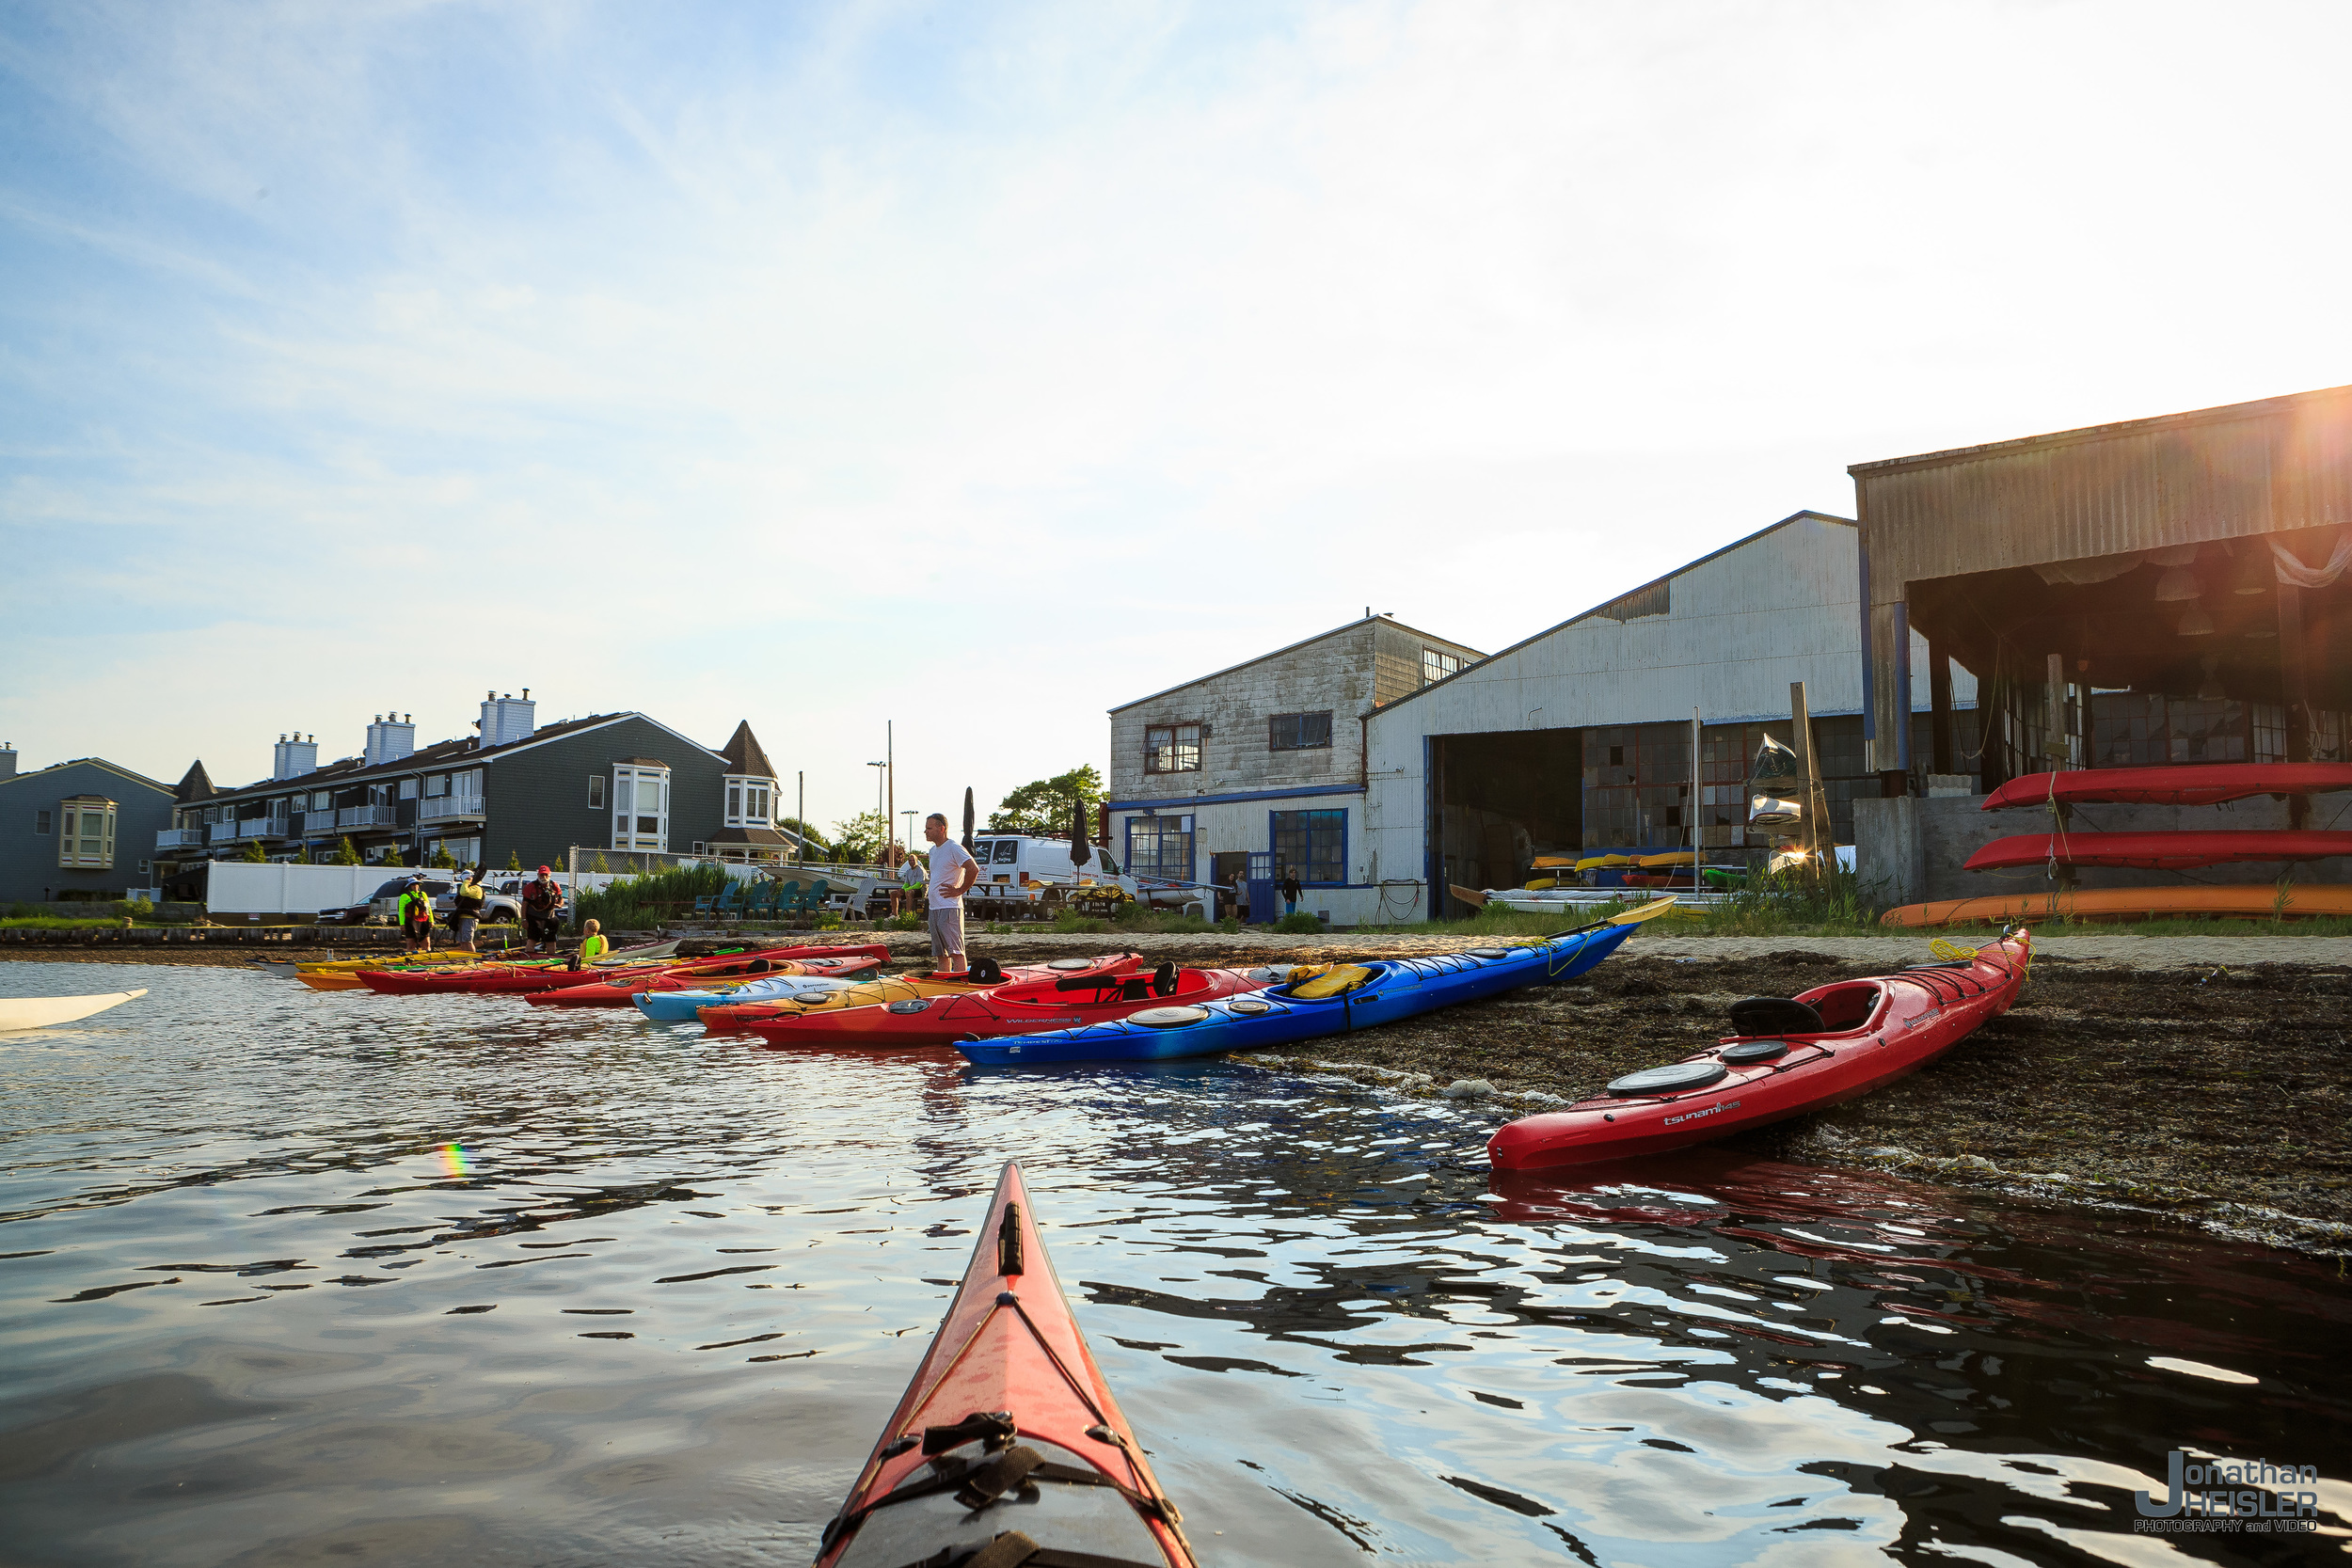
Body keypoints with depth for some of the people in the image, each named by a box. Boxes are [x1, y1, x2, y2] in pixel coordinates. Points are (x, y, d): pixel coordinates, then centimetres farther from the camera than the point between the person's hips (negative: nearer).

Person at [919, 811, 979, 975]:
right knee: (941, 954, 11)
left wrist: (959, 890, -16)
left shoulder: (954, 848, -11)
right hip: (934, 908, 9)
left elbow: (973, 870, -22)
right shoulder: (933, 850, 17)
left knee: (956, 951, -9)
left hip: (949, 908, -9)